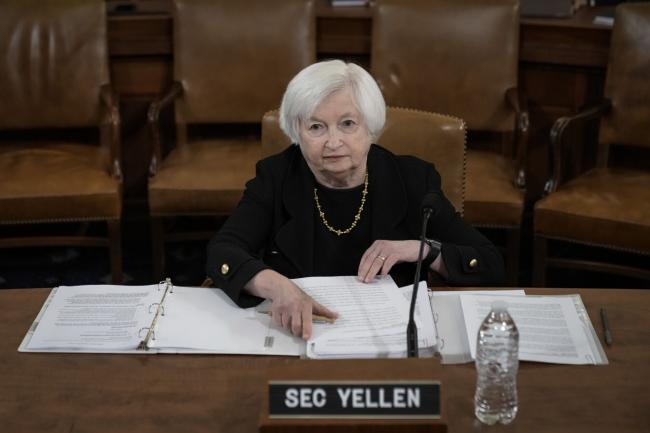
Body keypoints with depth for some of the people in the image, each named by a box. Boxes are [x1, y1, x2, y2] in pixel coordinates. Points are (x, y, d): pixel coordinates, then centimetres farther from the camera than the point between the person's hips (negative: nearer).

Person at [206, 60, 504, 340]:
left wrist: (424, 250, -16)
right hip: (296, 337, 0)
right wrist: (277, 286, -36)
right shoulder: (276, 177, -1)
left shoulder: (412, 181, -1)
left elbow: (491, 267, 1)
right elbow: (222, 253, -16)